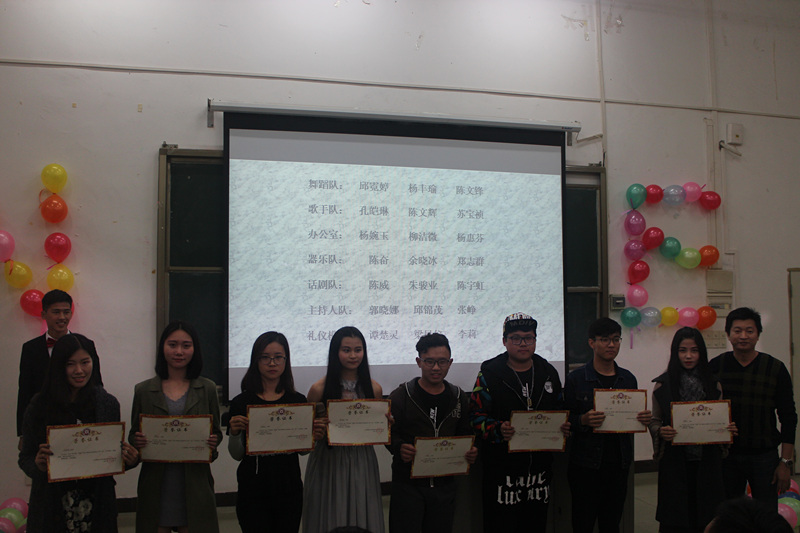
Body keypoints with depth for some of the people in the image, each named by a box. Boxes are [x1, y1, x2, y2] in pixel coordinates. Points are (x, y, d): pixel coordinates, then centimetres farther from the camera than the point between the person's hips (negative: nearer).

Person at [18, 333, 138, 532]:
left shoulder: (108, 404, 2)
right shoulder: (40, 405, -3)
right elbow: (25, 458, 0)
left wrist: (127, 460, -11)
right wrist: (38, 465, -21)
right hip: (52, 506, -1)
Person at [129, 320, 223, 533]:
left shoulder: (207, 389, 8)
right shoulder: (143, 390, 8)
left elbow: (216, 432, 10)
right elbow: (133, 435, 10)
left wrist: (213, 443, -11)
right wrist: (137, 442, -12)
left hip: (195, 485, 0)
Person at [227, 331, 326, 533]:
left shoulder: (298, 401, 2)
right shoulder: (241, 403, -2)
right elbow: (237, 455, 2)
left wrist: (313, 437, -10)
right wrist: (234, 433, -18)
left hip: (289, 488, 2)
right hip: (253, 491, -2)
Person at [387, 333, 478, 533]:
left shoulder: (459, 397, 8)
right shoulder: (401, 396, -4)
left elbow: (465, 434, 14)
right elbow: (389, 434, -5)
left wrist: (471, 452, -7)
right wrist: (399, 448, -26)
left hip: (445, 484, 4)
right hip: (407, 482, -3)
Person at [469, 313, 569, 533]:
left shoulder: (549, 373, 11)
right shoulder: (489, 373, -3)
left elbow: (560, 411, 20)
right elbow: (476, 415, -6)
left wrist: (564, 426, -1)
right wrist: (497, 429, -23)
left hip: (540, 466, 4)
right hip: (502, 470, -4)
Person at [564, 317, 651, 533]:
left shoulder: (628, 378, 10)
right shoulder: (576, 378, -3)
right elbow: (565, 420, -3)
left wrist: (644, 420, -5)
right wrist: (583, 420, -22)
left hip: (619, 464, 4)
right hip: (585, 465, -4)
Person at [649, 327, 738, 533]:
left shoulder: (713, 385, 8)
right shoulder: (663, 385, 1)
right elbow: (654, 421, 4)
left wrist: (729, 430, -7)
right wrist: (661, 431, -17)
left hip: (706, 461, 2)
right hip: (675, 461, -2)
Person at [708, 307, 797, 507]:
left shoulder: (775, 369, -1)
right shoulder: (716, 366, 1)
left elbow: (788, 418, 0)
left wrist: (785, 462, -4)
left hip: (764, 455, -1)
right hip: (725, 455, 1)